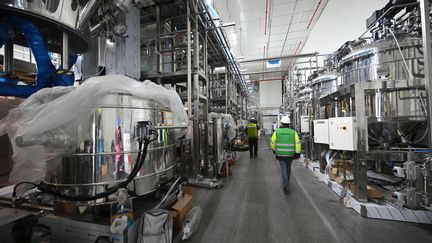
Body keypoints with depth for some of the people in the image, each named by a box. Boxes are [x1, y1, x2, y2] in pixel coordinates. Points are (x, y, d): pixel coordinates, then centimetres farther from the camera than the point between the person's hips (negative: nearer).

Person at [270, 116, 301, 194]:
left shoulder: (277, 132, -7)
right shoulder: (293, 132, -6)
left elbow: (272, 143, -2)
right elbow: (298, 143, -10)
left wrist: (274, 150, 14)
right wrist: (297, 152, -3)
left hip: (280, 154, -2)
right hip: (290, 154, 2)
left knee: (284, 170, 6)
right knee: (288, 169, 22)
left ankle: (286, 187, 2)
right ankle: (287, 182, 43)